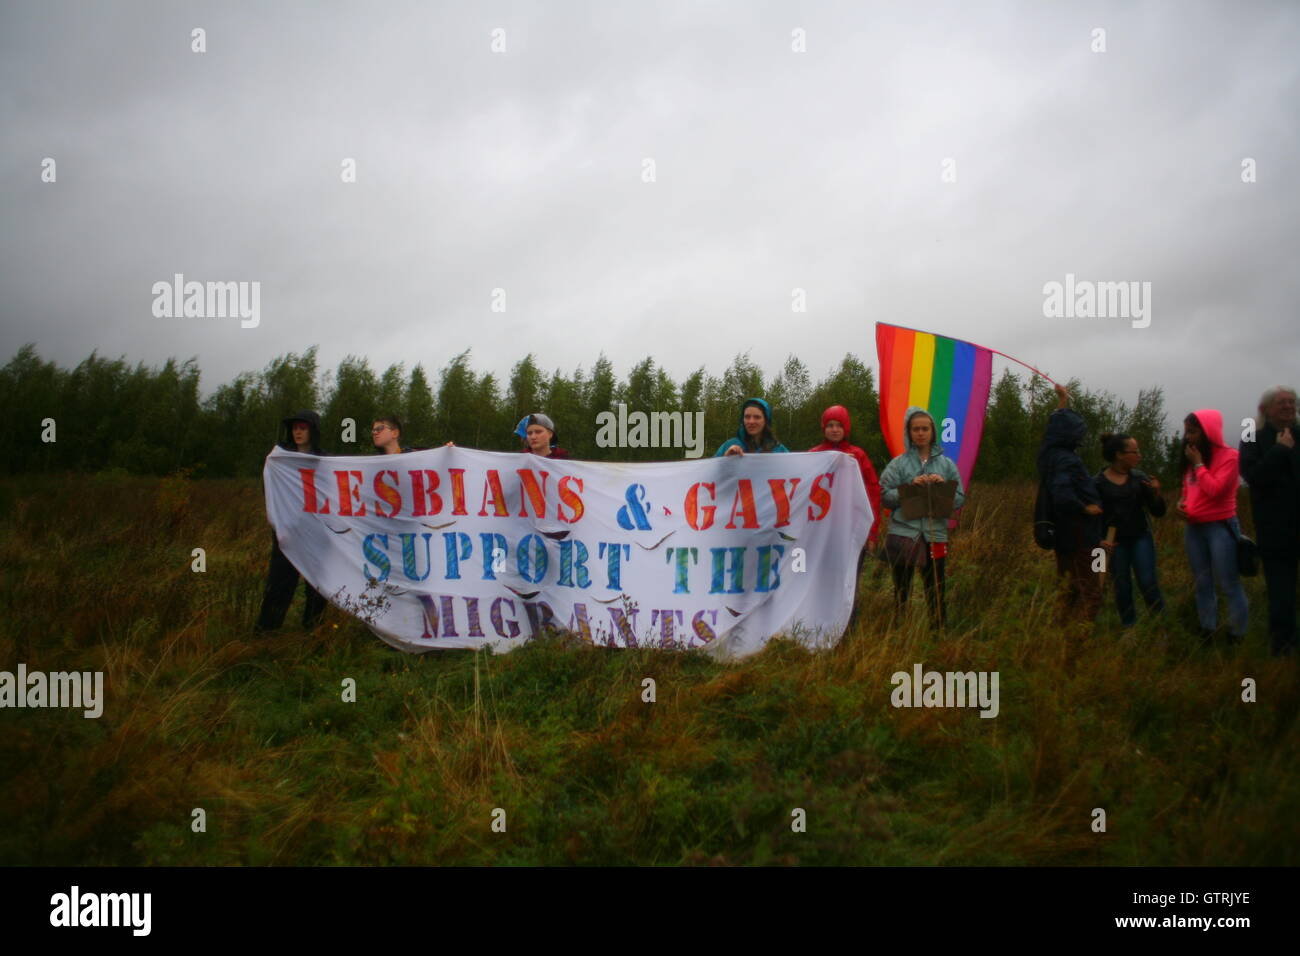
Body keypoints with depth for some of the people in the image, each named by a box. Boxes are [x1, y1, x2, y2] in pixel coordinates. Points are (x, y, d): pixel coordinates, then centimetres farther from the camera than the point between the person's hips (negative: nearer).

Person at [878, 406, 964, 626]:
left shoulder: (947, 464, 8)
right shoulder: (898, 463, 4)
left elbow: (959, 499, 6)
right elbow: (884, 496, -4)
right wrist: (909, 487, -15)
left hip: (935, 535, 1)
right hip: (903, 533, -1)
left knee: (935, 594, 5)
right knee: (901, 593, 8)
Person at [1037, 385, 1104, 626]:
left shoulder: (1052, 454, 6)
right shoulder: (1067, 460, -22)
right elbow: (1062, 495, -34)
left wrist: (1063, 401, 35)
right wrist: (1086, 508, -20)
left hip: (1067, 534, 9)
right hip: (1080, 535, -9)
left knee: (1074, 587, 20)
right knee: (1091, 592, -2)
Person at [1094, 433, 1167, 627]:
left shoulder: (1140, 478, -1)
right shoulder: (1098, 483, -8)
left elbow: (1158, 512, 2)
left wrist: (1156, 493, -15)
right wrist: (1099, 539, -13)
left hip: (1141, 538, 1)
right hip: (1115, 542, -1)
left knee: (1148, 583, -6)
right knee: (1122, 588, 5)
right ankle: (1129, 628, 17)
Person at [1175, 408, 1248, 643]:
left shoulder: (1229, 456, -9)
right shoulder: (1192, 459, 11)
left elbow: (1215, 490, -20)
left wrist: (1198, 464, -13)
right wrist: (1181, 503, 3)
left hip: (1220, 527, -7)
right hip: (1194, 528, 7)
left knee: (1228, 584, -5)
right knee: (1203, 583, 11)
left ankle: (1237, 635, 1)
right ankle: (1207, 631, 19)